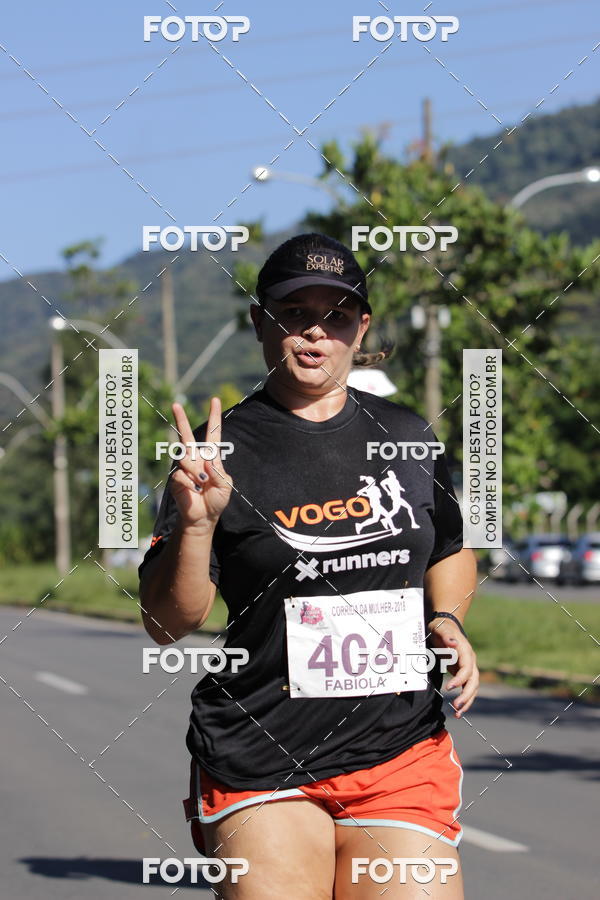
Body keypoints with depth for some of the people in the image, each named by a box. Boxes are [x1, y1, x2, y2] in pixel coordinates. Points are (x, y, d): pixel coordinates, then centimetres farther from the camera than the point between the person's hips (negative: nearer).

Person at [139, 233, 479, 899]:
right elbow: (166, 625, -7)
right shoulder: (222, 449, -2)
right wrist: (194, 523, -22)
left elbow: (451, 550, 27)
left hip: (403, 757, 3)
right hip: (261, 764, -3)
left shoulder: (405, 436, 10)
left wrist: (446, 620, 7)